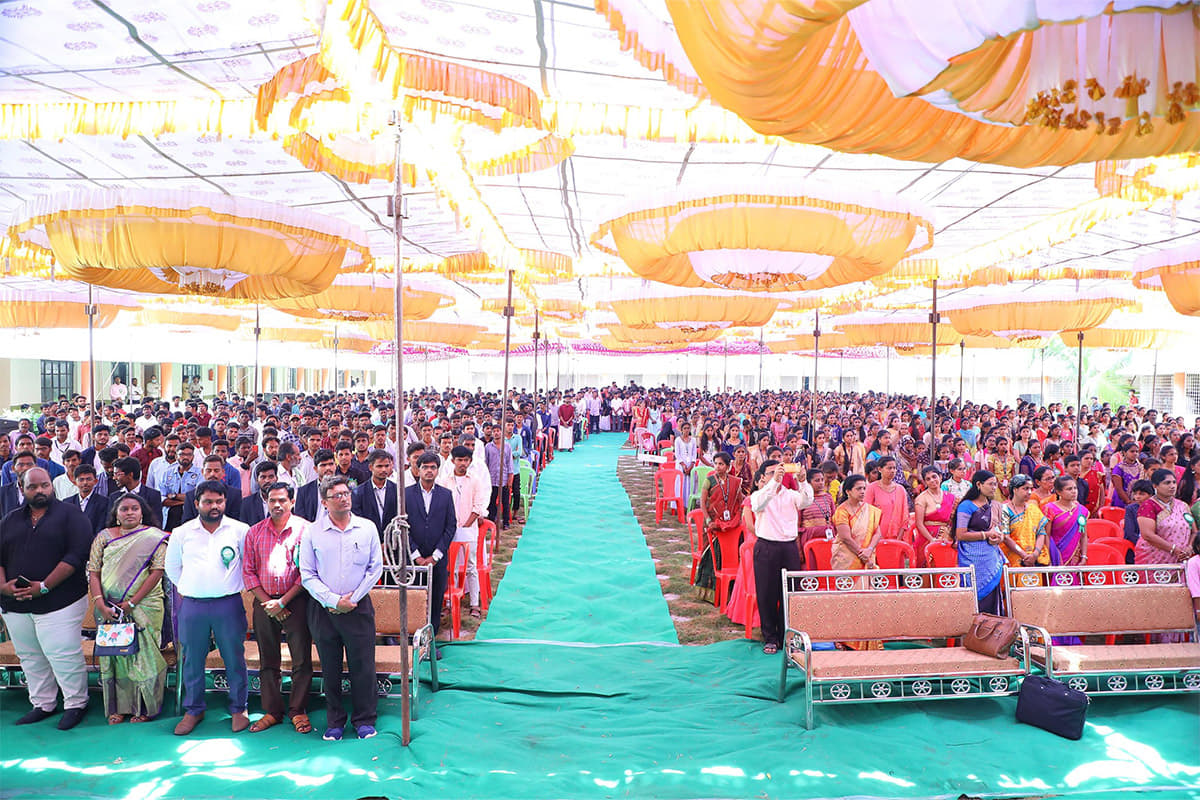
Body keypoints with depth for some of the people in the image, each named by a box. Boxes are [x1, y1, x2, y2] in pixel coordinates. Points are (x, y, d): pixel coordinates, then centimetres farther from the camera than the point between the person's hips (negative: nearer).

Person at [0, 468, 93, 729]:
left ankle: (75, 704, 12)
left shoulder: (70, 515, -4)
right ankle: (42, 705, 29)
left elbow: (77, 555, -13)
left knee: (63, 655, -3)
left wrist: (44, 587, -17)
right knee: (30, 657, 15)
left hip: (58, 601, -6)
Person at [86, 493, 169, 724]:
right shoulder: (104, 537, 6)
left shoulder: (154, 537, -4)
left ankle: (145, 707, 15)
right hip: (109, 608, 3)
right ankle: (119, 707, 22)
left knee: (143, 654, 2)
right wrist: (99, 603, -10)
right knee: (114, 653, 8)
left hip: (144, 607, -3)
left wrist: (132, 603, -13)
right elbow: (93, 572, 3)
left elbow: (157, 572, -10)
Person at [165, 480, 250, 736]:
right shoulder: (182, 532, 5)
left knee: (234, 659, 3)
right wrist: (186, 589, 13)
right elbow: (172, 566, 18)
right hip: (192, 605, 2)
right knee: (192, 660, 10)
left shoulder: (239, 530, 0)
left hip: (228, 604, -1)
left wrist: (238, 587, 6)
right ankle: (193, 710, 26)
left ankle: (238, 709, 17)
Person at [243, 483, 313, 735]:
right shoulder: (255, 532, 9)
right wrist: (267, 602, -4)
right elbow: (248, 571, 7)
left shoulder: (304, 529, -3)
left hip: (296, 601, -3)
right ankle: (272, 711, 21)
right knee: (268, 661, 10)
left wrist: (283, 602, -10)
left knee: (302, 659, 0)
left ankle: (298, 711, 12)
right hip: (264, 603, 4)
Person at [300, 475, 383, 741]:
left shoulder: (367, 528, 1)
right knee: (330, 668, 9)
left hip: (358, 607, 0)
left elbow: (375, 567, 2)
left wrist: (353, 599, -6)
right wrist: (334, 600, -10)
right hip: (324, 609, 0)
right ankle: (335, 722, 24)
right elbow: (307, 575, -1)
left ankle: (364, 720, 18)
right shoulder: (312, 533, -1)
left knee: (362, 666, 3)